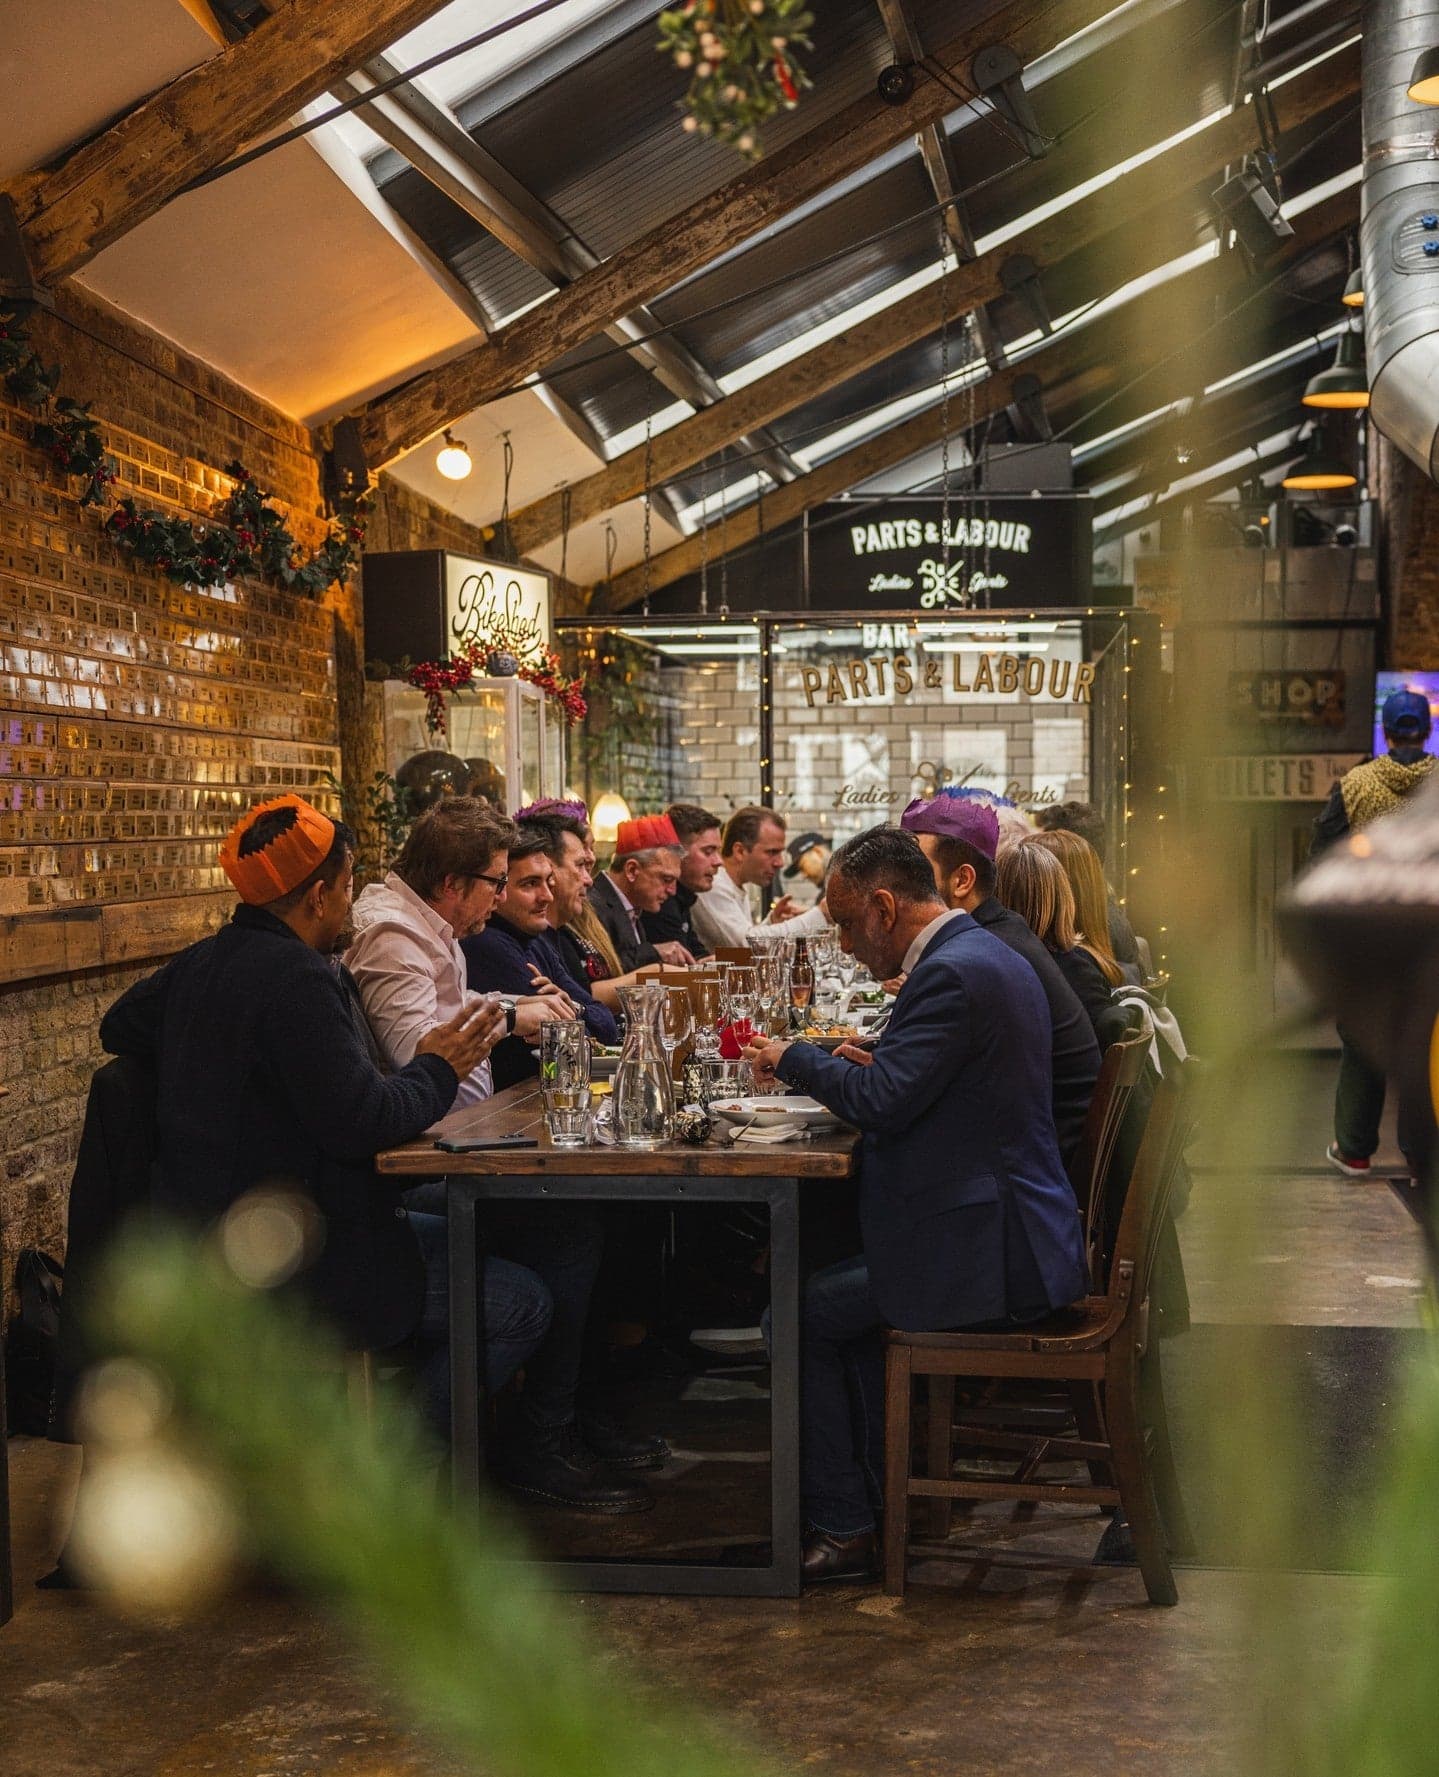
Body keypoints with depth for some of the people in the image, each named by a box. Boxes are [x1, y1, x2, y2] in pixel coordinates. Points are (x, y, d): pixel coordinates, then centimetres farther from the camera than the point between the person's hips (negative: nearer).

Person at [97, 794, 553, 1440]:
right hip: (291, 1274, -11)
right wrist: (437, 1070, -8)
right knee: (522, 1303, -7)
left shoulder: (199, 963, 9)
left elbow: (119, 1028, 26)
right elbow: (363, 1121, -26)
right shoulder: (298, 980, -22)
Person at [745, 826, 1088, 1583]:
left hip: (984, 1252, -11)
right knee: (839, 1285, 23)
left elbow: (882, 1104, -23)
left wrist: (792, 1058, -7)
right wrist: (875, 1063, 10)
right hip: (1017, 1229, 11)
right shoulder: (986, 954, 13)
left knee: (801, 1314, -4)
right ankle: (881, 1498, 28)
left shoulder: (951, 973, -20)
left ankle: (842, 1527, 7)